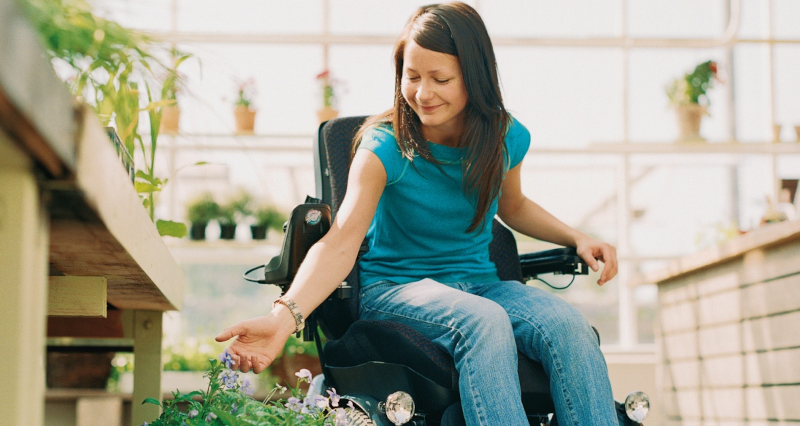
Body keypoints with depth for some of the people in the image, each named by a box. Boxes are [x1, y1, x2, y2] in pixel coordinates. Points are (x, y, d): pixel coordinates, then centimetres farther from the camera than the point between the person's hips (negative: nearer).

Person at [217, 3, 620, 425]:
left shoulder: (507, 138, -1)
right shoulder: (385, 148, -14)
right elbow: (339, 244, -27)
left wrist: (577, 238, 6)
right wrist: (284, 317, -44)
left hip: (480, 282, 4)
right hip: (395, 287, -4)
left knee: (567, 325, -29)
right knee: (483, 321, -38)